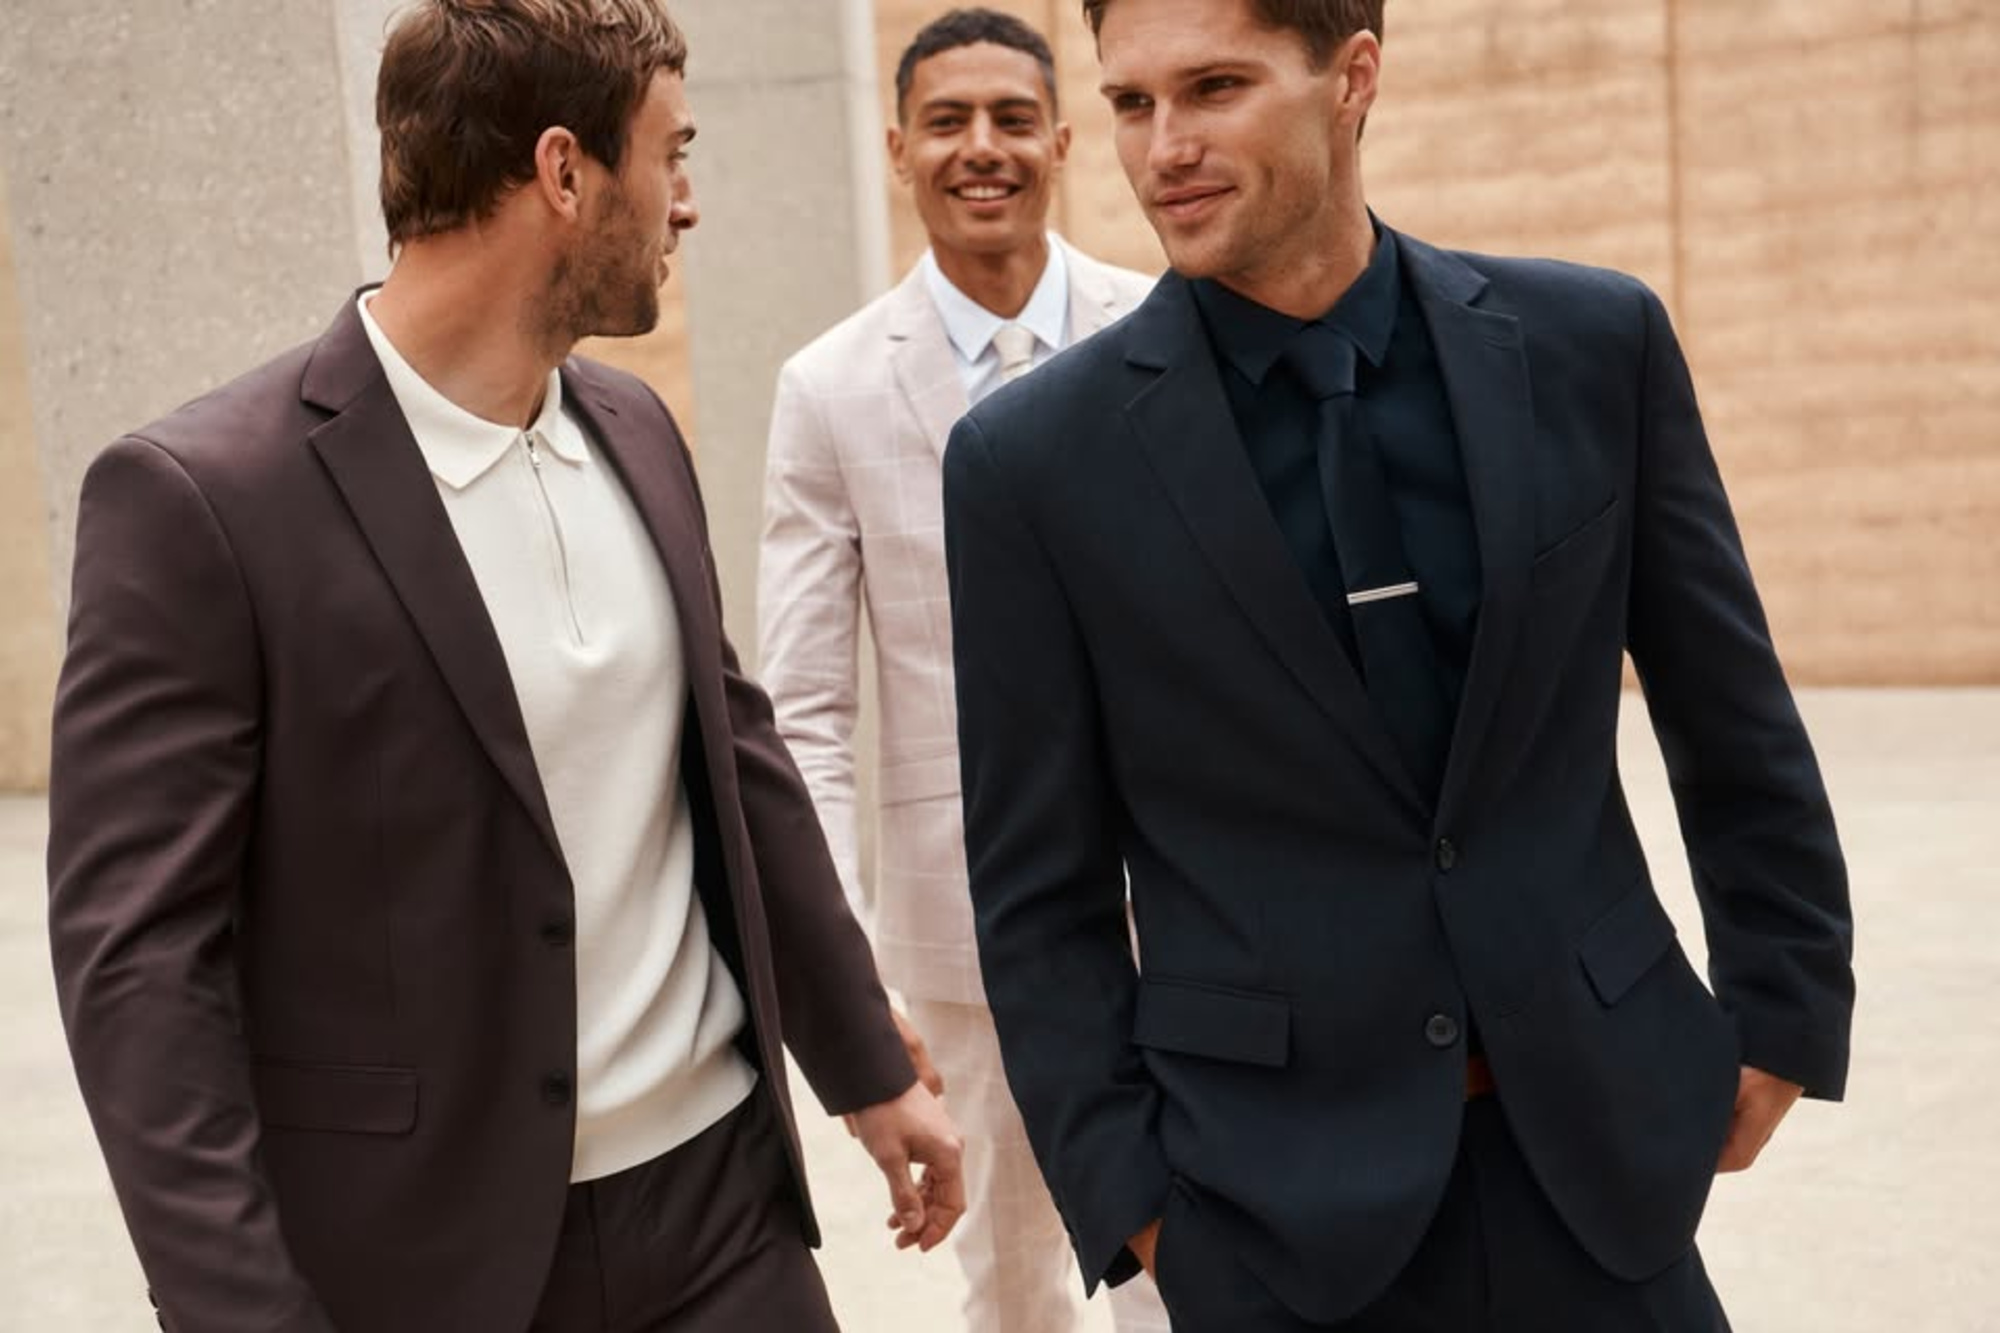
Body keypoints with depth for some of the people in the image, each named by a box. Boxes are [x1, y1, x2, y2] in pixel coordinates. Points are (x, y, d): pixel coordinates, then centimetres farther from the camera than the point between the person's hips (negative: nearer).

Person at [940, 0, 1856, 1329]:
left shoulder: (1594, 342, -2)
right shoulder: (1035, 457, -8)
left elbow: (1731, 717, 7)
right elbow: (1039, 886, -3)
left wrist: (1783, 1012, 10)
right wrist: (1123, 1187, -4)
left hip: (1600, 1137, 2)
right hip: (1277, 1196, -1)